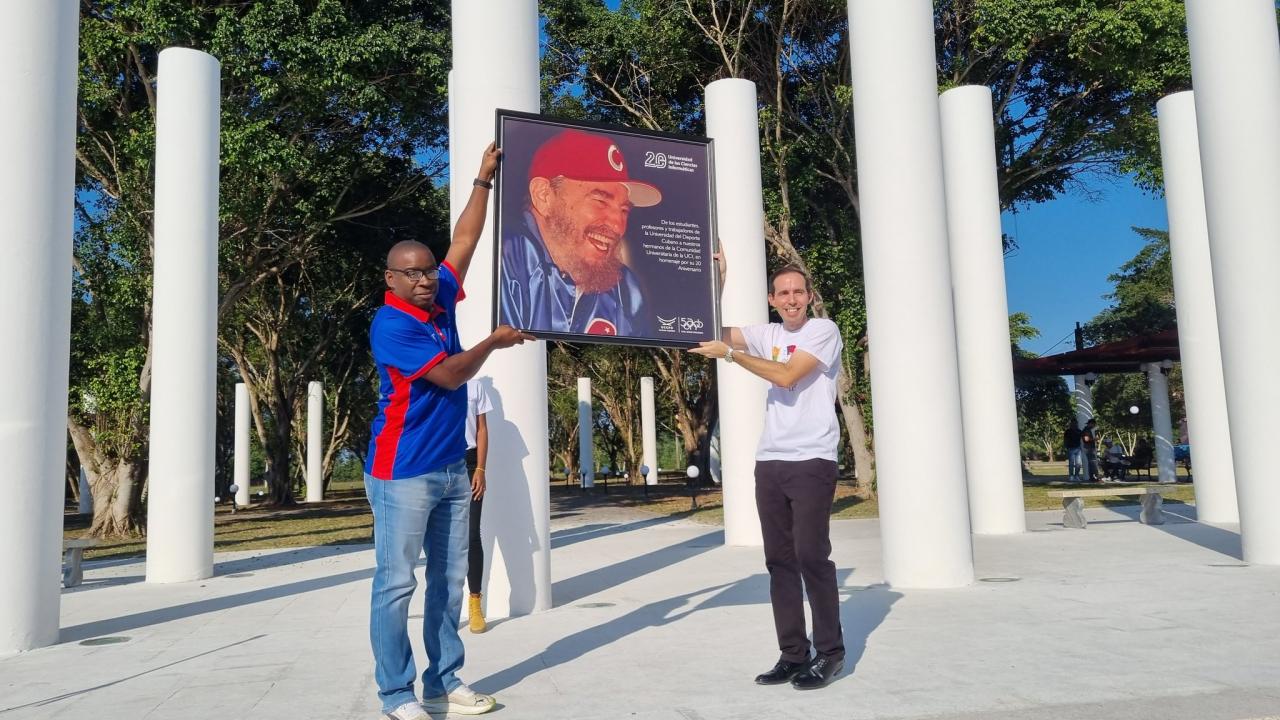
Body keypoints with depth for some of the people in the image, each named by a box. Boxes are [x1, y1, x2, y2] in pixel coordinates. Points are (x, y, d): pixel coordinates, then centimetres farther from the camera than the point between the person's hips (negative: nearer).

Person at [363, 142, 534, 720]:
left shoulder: (440, 302, 7)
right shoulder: (391, 324, -14)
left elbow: (464, 240, 13)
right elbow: (449, 375, -17)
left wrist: (484, 180, 12)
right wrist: (493, 342, -3)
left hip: (452, 469, 8)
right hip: (403, 473, -8)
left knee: (450, 581, 11)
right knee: (396, 584, -2)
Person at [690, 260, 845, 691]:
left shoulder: (823, 330, -3)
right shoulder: (768, 334, 14)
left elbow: (786, 375, -15)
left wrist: (729, 354, -11)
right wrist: (717, 281, 8)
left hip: (811, 461, -6)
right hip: (770, 462, 6)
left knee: (811, 556, -6)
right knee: (780, 560, 6)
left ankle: (831, 652, 7)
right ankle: (793, 654, 13)